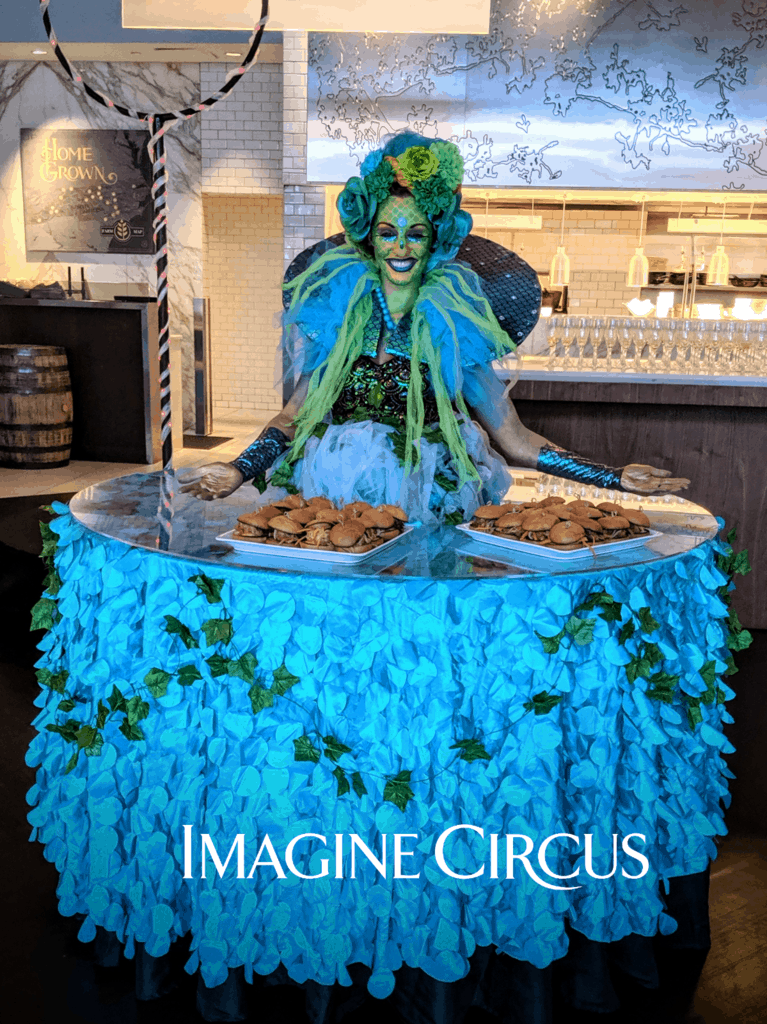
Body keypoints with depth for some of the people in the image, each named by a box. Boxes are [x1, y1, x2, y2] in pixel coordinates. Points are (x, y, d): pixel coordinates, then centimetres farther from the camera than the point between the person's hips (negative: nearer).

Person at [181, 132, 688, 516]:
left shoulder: (454, 325, 5)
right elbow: (295, 416, 9)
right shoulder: (336, 312, 7)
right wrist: (241, 470, -9)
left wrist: (615, 477, 0)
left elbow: (516, 440, 6)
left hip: (432, 509, 0)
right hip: (334, 501, 1)